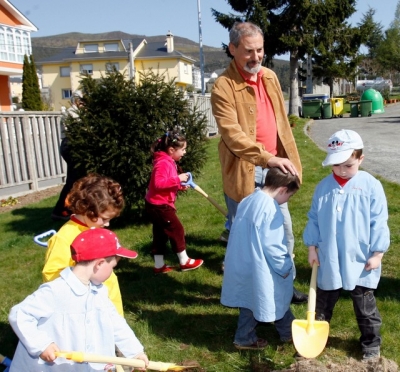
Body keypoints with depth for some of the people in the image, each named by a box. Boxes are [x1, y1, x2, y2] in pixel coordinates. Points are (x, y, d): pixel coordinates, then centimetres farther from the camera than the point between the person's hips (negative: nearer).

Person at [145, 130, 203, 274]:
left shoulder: (169, 162, 12)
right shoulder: (163, 163, -21)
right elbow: (159, 183, -32)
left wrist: (180, 185, 7)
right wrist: (178, 179, -27)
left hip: (158, 204, 10)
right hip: (159, 205, -10)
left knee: (160, 234, 14)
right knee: (177, 230, 1)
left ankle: (159, 266, 22)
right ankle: (185, 262, 14)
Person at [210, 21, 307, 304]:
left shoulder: (270, 77, 9)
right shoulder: (224, 86, -13)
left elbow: (281, 123, 14)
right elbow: (233, 135, -22)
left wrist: (289, 159, 10)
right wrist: (269, 158, -29)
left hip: (272, 170, 7)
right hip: (244, 172, -6)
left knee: (284, 233, 15)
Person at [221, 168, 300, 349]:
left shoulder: (248, 200, 4)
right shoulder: (270, 209, -24)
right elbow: (272, 246, -22)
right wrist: (285, 267, -6)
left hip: (242, 263, 8)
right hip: (258, 268, -8)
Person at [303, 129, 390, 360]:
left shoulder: (371, 185, -9)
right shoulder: (323, 187, -1)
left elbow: (378, 223, -7)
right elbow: (314, 219, 4)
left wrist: (377, 253, -8)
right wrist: (312, 247, 2)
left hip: (360, 261, -2)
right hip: (329, 261, 3)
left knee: (365, 306, 14)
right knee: (323, 304, 18)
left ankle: (371, 343, 33)